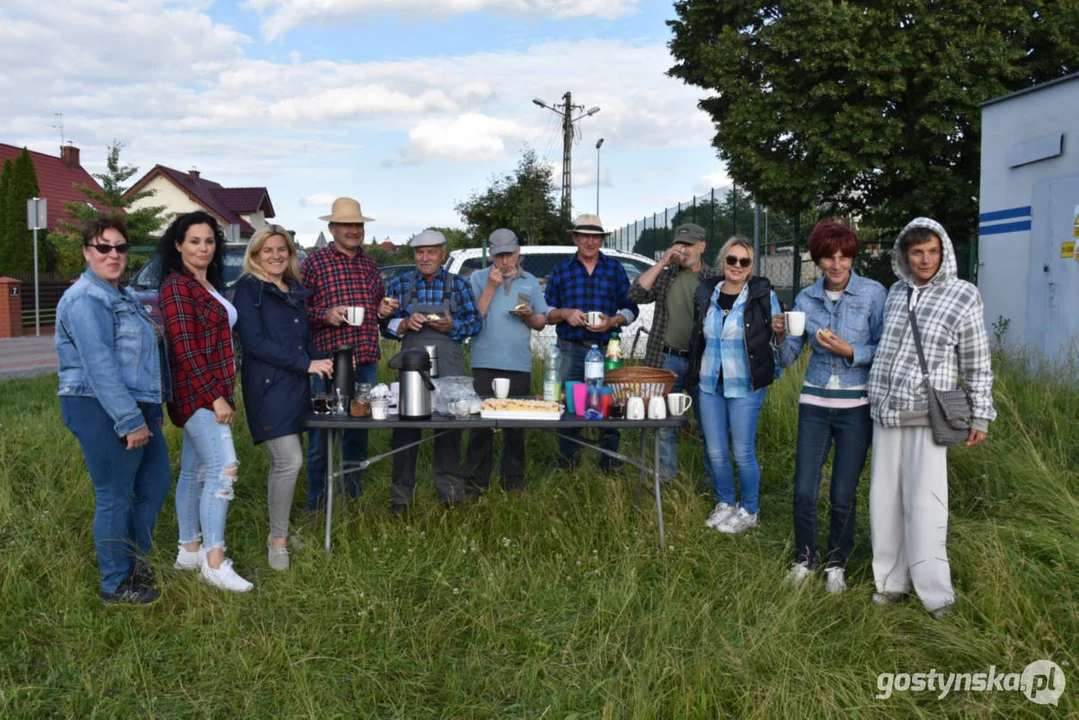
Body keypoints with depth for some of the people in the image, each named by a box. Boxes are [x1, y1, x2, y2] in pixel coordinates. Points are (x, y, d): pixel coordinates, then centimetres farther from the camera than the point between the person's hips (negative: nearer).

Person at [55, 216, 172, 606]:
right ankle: (115, 586, 15)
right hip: (102, 411, -10)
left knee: (156, 484, 17)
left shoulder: (123, 295, 17)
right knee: (115, 498, 0)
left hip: (138, 406, 10)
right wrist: (129, 420, -24)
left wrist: (148, 411, 22)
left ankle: (136, 562, 34)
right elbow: (100, 366, -22)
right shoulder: (86, 299, -15)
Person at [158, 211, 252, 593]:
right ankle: (215, 562, -11)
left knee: (195, 471, 13)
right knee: (223, 469, -15)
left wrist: (220, 393, 15)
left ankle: (189, 550, 22)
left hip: (209, 391, 9)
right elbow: (185, 350, -19)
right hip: (197, 392, -9)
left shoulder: (208, 285, 14)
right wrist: (216, 396, -20)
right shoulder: (177, 287, -13)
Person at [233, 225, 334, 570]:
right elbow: (254, 341, -15)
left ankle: (278, 533, 24)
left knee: (282, 461, 12)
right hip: (268, 386, -7)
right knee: (290, 461, -13)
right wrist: (305, 363, -16)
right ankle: (278, 540, 2)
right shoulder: (248, 289, -6)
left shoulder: (295, 289, 16)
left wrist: (321, 365, 7)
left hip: (296, 385, 7)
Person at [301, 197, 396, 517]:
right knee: (321, 436, 1)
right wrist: (325, 315, -19)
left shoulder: (370, 264, 15)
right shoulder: (314, 262, -1)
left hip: (366, 362, 5)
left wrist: (384, 310, 6)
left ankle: (353, 498, 27)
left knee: (358, 434, 14)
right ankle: (317, 505, 14)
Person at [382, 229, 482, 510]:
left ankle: (450, 494, 18)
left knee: (449, 430, 5)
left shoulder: (459, 284, 7)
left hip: (450, 370, 0)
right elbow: (386, 324, 7)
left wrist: (452, 326, -13)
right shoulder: (399, 284, 8)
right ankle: (400, 496, 13)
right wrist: (405, 324, -13)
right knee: (405, 430, 2)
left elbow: (476, 321, 5)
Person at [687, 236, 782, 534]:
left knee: (743, 453, 2)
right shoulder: (705, 293, 6)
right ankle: (724, 504, 30)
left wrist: (772, 372, -2)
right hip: (709, 385, 4)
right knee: (715, 452, 10)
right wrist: (694, 372, 16)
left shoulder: (763, 295, -5)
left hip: (746, 387, -4)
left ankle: (748, 511, 20)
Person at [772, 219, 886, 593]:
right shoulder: (806, 298, 5)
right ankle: (804, 559, 22)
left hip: (856, 406, -2)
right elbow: (788, 357, 7)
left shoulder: (873, 293, -5)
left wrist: (849, 352, -19)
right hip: (814, 403, 2)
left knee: (843, 494, 4)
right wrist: (781, 336, -12)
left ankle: (836, 565, 24)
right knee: (804, 491, 0)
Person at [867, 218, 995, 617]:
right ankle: (892, 580, 20)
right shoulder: (896, 293, 9)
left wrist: (980, 415, -2)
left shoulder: (962, 296, -4)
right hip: (886, 411, 5)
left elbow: (977, 363, -2)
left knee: (924, 503, -8)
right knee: (884, 499, 7)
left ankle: (935, 591, 4)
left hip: (927, 416, -5)